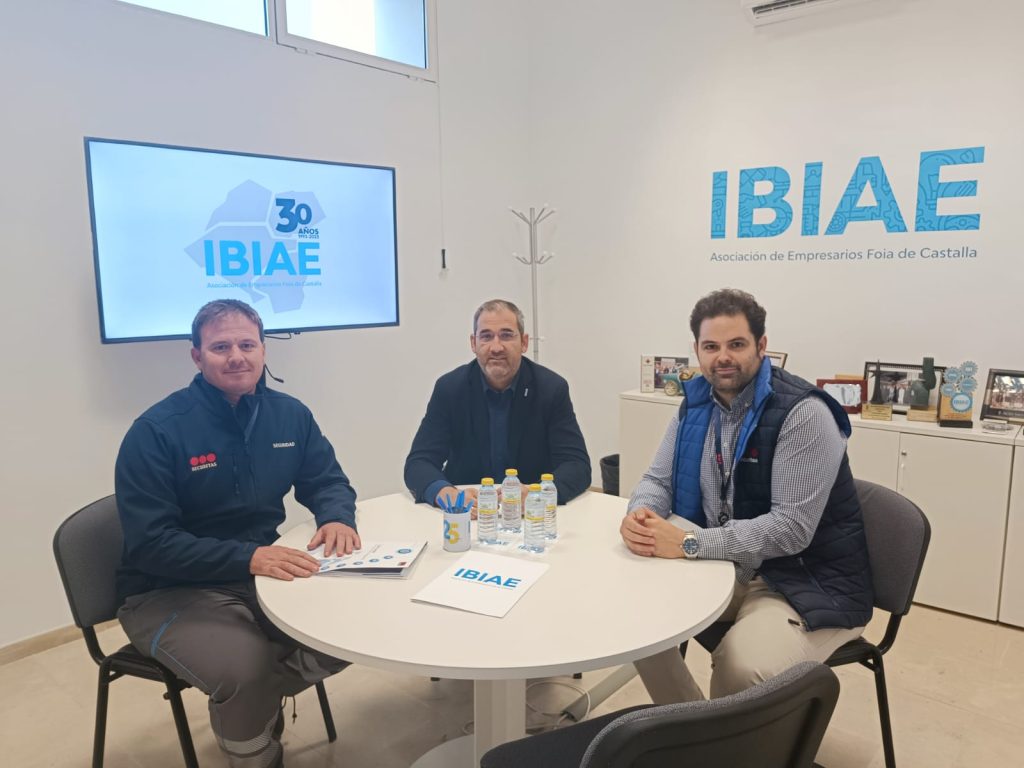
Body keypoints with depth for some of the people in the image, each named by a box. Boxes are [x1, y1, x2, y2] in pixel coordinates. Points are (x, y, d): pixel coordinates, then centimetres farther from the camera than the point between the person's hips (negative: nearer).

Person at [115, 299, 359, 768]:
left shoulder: (290, 415, 0)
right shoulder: (156, 431, -16)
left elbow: (327, 481, 7)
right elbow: (150, 545, -20)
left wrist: (337, 517, -18)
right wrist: (248, 557, -33)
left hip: (263, 576, 5)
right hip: (170, 593, -5)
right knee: (249, 672, -29)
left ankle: (256, 702, 12)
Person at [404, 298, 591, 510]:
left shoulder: (552, 388, -7)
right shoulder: (449, 388, -5)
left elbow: (578, 466, -11)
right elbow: (418, 463, -9)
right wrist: (446, 494, -31)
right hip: (465, 515, -1)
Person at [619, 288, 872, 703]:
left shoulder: (803, 414, -20)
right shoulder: (696, 402, 2)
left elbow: (792, 528, -25)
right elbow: (658, 480, 7)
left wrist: (689, 542, -30)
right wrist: (640, 514, -18)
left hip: (806, 586, -6)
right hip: (726, 571, 7)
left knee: (742, 666, -32)